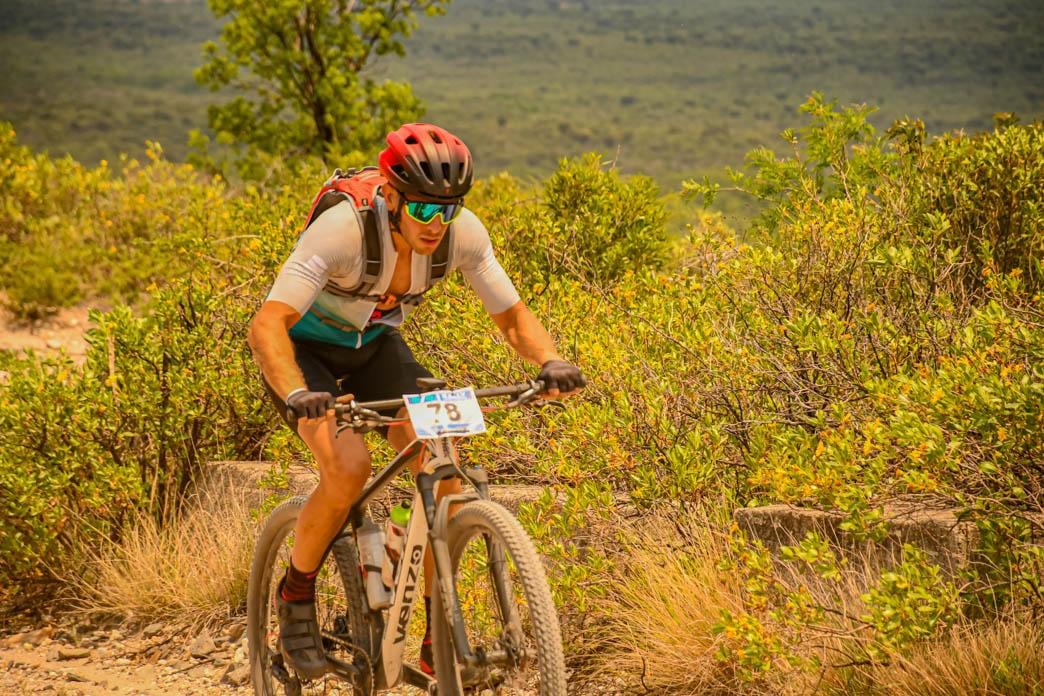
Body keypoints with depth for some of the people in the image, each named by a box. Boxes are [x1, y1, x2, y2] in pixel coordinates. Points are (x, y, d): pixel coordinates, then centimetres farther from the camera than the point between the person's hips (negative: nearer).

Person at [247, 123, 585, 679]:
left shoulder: (464, 233, -22)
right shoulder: (344, 227, -36)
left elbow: (512, 317, -11)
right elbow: (267, 325, -40)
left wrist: (551, 362, -32)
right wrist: (296, 394, -58)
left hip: (375, 345, 4)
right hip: (304, 346, -4)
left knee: (443, 468, -17)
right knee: (348, 465, -29)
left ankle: (439, 638, -3)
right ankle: (297, 593, -1)